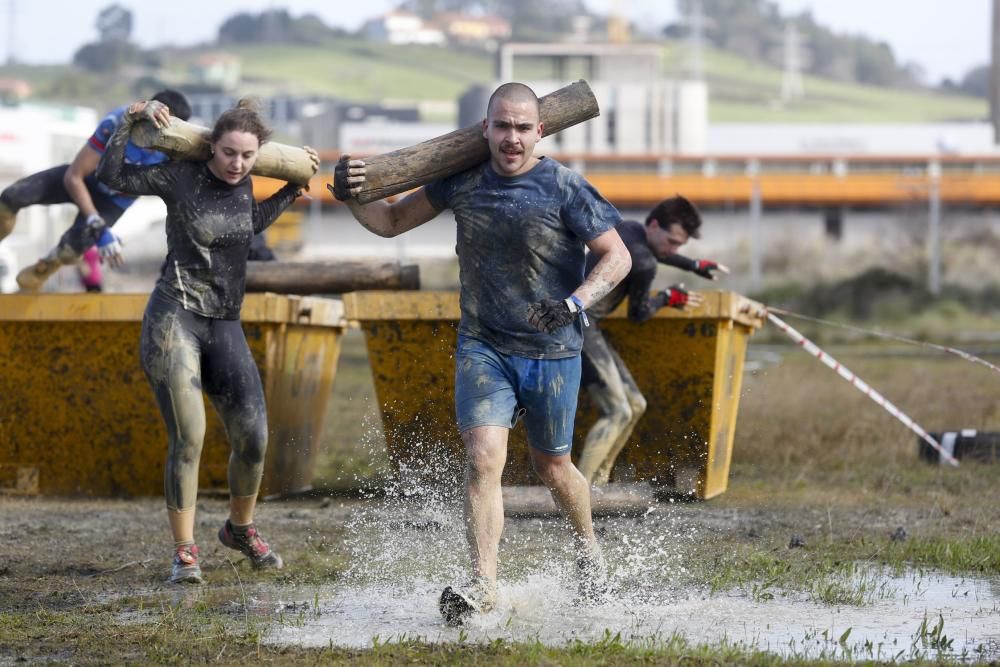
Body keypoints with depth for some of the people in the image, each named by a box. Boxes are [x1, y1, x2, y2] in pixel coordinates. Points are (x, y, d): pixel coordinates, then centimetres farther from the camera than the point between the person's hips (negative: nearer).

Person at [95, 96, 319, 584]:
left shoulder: (242, 182, 8)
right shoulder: (182, 177, -6)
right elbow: (111, 176, -7)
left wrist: (294, 187, 26)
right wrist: (132, 119, -12)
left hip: (225, 325, 5)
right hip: (174, 319, -5)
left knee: (253, 438, -1)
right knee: (188, 438, -15)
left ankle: (241, 528, 25)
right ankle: (184, 551, -7)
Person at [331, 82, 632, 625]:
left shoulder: (564, 189, -12)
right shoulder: (463, 180, -1)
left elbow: (617, 257, -10)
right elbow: (392, 222, 10)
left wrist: (575, 303, -27)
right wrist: (352, 198, -11)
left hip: (552, 354, -2)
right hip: (483, 348, 2)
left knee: (551, 466, 14)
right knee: (483, 459, -16)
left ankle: (588, 546, 43)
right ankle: (483, 585, -19)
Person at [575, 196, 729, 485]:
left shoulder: (628, 228, 10)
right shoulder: (643, 263, -19)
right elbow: (639, 314, -5)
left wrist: (695, 265, 45)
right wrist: (667, 297, 12)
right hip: (579, 327, -10)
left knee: (634, 405, 14)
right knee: (617, 412, -16)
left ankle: (596, 483, 14)